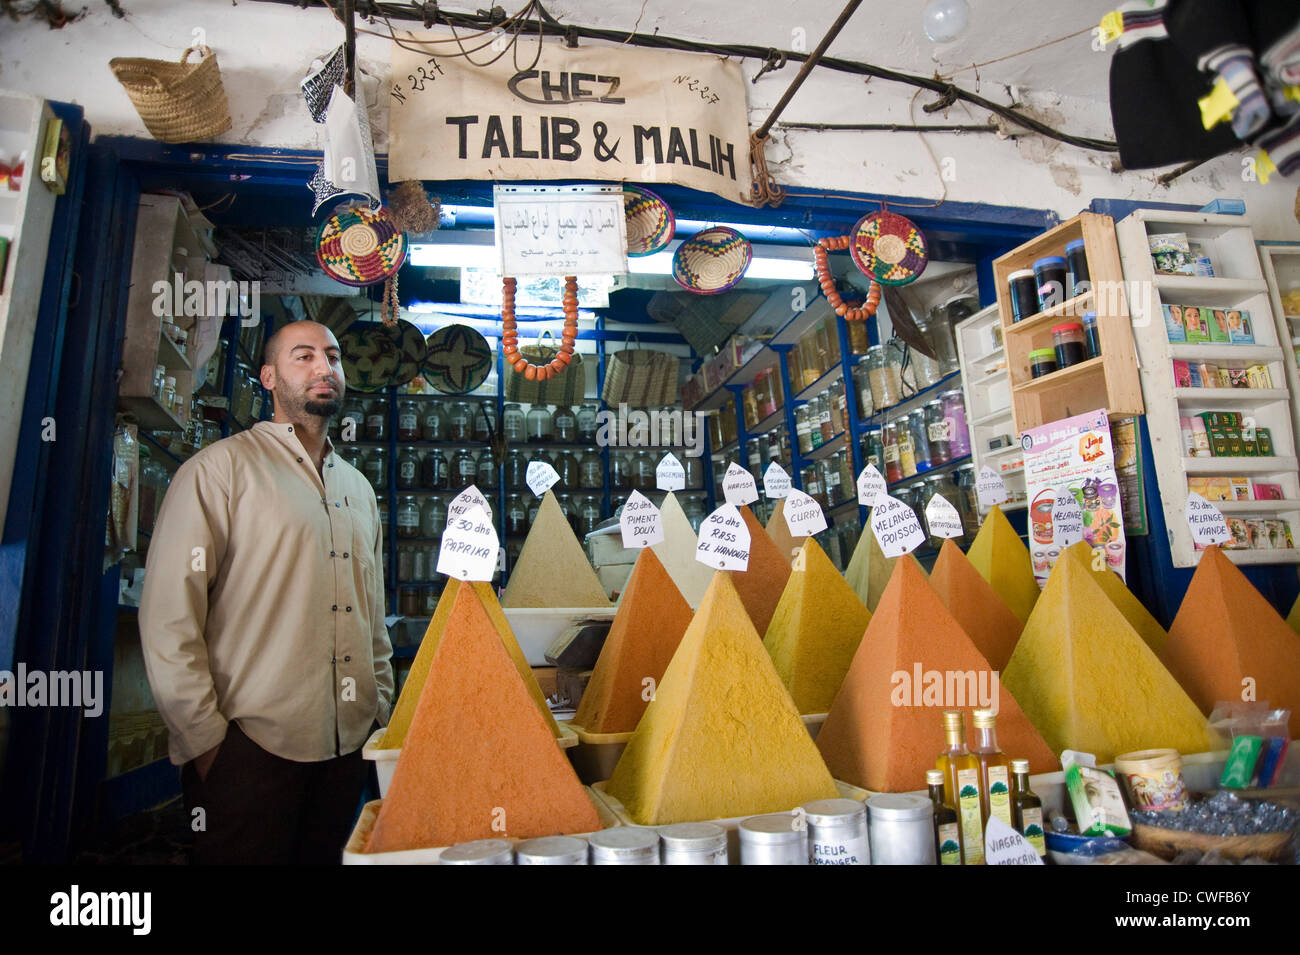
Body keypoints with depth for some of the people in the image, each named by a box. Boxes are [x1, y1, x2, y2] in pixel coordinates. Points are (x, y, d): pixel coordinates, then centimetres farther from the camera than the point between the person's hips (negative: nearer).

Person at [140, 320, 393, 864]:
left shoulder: (358, 487, 16)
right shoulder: (223, 467, -3)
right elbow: (168, 613, -9)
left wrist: (381, 707, 11)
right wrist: (204, 735, -12)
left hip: (346, 743, 6)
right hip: (249, 744, -5)